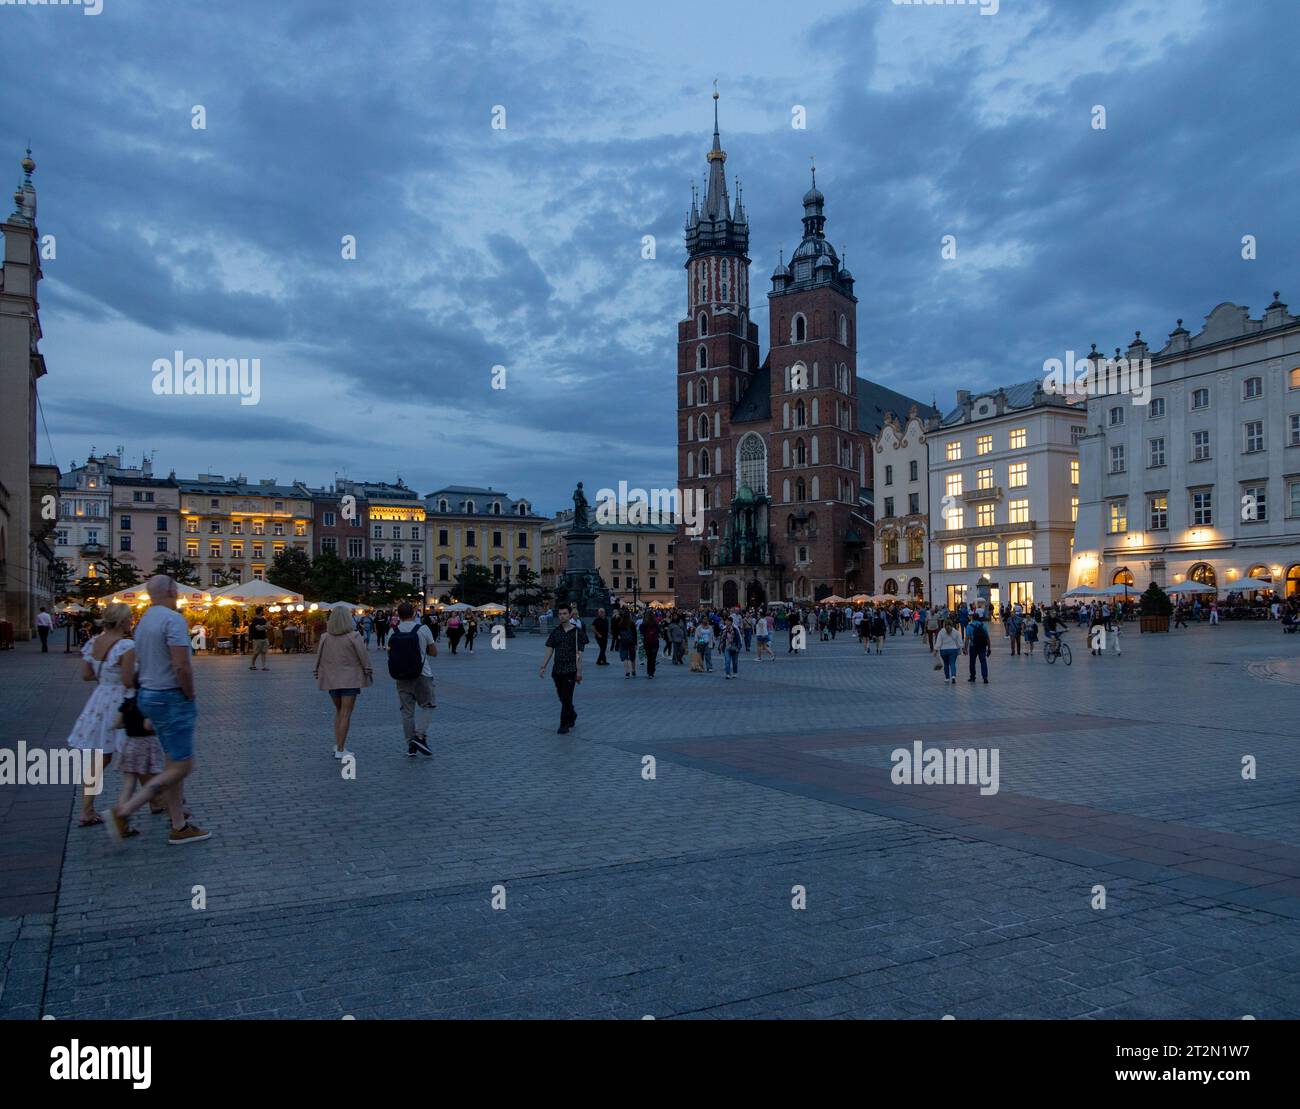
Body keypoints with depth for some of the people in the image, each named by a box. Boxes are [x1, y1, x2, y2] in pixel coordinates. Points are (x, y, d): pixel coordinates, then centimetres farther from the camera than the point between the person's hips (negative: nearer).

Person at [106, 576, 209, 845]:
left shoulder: (143, 621, 13)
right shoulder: (173, 619, -16)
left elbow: (139, 668, 18)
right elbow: (181, 666, -25)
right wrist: (190, 695, -9)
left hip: (149, 695, 10)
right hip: (171, 699, -10)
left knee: (174, 764, 14)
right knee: (181, 767, -3)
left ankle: (179, 827, 17)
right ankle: (123, 812, -4)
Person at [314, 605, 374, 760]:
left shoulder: (325, 637, -1)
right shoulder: (354, 636, -12)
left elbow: (319, 659, 6)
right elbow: (364, 657, -10)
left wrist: (318, 674, 17)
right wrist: (369, 673, 1)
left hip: (332, 679, 4)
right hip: (350, 679, -4)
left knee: (339, 711, 20)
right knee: (346, 714, -1)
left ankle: (337, 745, 17)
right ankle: (340, 750, -1)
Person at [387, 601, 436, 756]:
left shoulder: (392, 631, 1)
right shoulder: (423, 629, -6)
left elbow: (390, 652, 12)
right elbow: (434, 652, 1)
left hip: (401, 677, 3)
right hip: (422, 675, -3)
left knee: (406, 710, 9)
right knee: (427, 705, 11)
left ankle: (411, 745, 10)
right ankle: (420, 735, -7)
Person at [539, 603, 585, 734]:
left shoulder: (577, 632, -3)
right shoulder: (555, 632, 8)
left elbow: (579, 654, -5)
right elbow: (549, 651, 8)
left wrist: (579, 671, -9)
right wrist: (543, 667, 0)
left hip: (570, 670, -4)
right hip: (557, 670, 5)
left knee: (566, 698, -7)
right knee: (562, 697, 14)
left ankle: (564, 725, -1)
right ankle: (572, 715, 38)